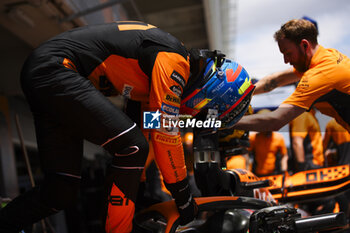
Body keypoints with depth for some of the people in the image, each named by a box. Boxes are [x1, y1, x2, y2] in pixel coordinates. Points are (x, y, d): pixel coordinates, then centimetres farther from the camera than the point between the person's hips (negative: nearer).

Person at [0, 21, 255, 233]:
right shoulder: (174, 61, -14)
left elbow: (146, 119, 22)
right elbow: (165, 132, -17)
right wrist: (183, 194, -5)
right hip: (55, 68, -10)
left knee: (61, 192, 5)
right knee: (132, 146, -19)